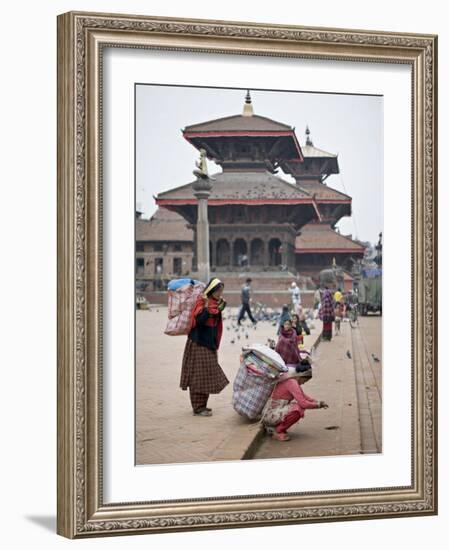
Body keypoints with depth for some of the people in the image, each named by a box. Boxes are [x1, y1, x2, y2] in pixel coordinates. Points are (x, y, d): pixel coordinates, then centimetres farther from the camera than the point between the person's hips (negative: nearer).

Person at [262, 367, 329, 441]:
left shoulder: (290, 380, 11)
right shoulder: (292, 382, -19)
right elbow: (303, 404, -22)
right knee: (298, 409, -27)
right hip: (271, 415, -10)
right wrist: (319, 405, -7)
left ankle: (273, 427, 12)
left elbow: (303, 396, 21)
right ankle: (277, 432, -9)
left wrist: (318, 402, 9)